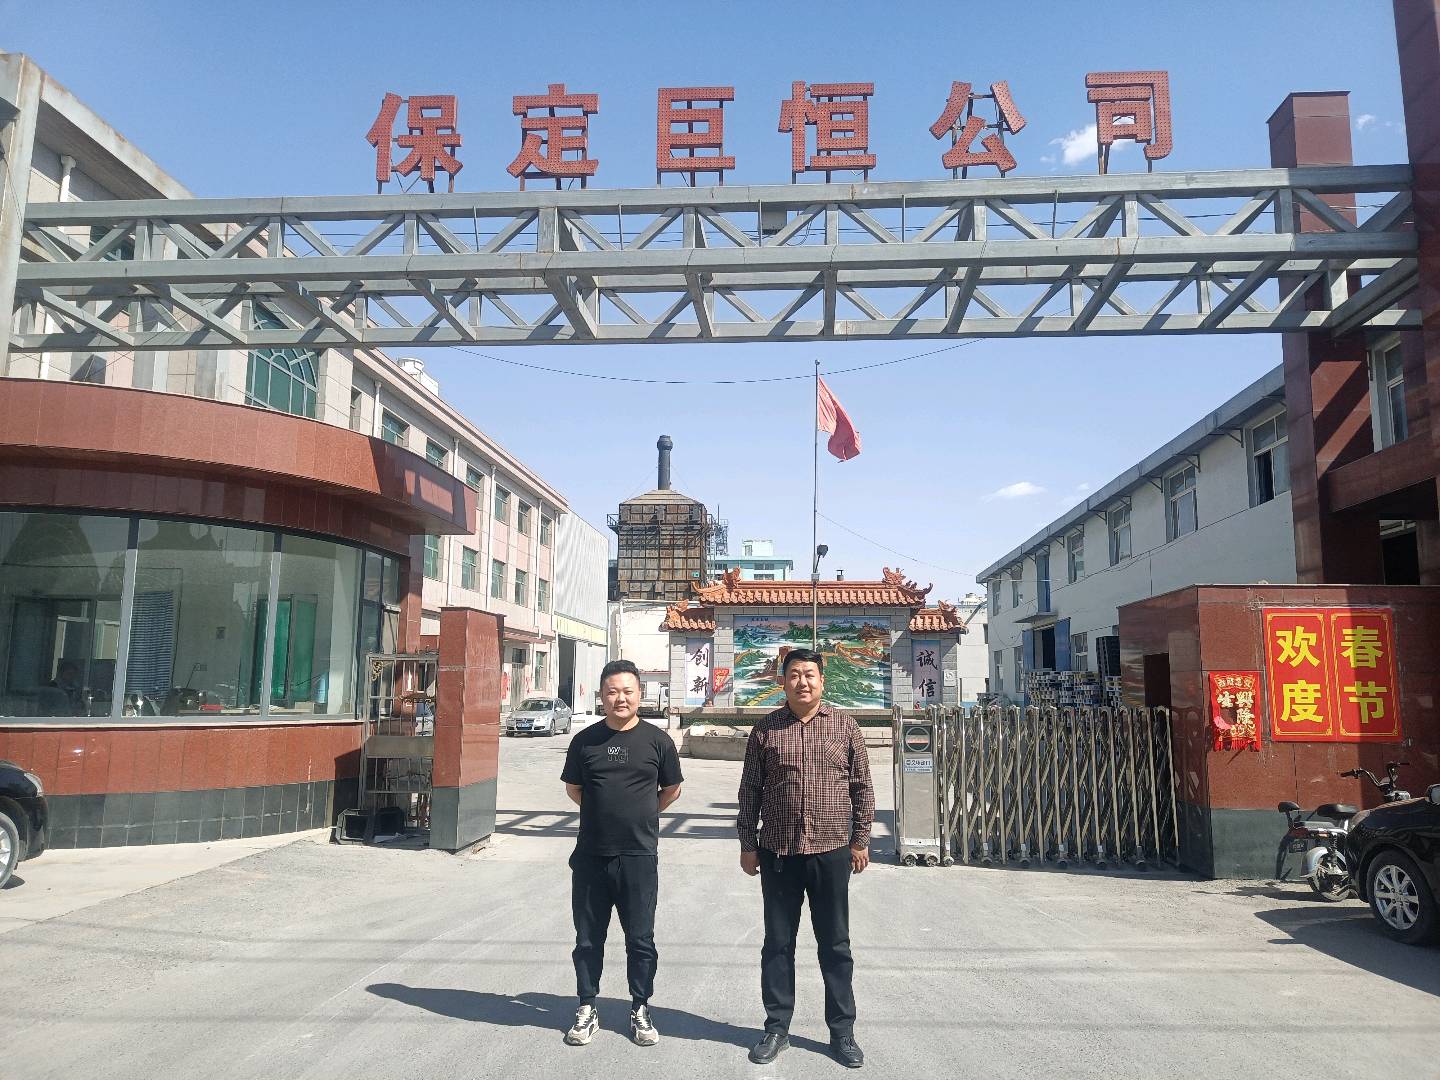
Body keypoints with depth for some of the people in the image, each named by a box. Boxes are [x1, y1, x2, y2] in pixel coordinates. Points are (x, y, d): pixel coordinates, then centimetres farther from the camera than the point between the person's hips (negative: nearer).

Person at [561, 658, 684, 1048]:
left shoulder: (657, 740, -3)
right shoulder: (585, 741, 1)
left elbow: (671, 789, 10)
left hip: (639, 858, -1)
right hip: (590, 855, 2)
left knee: (640, 939, 8)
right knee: (588, 939, 11)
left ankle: (640, 1010, 24)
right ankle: (587, 1010, 26)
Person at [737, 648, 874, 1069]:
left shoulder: (844, 726, 1)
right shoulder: (765, 729, 1)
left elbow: (862, 786, 5)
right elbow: (750, 790, 4)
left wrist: (861, 840, 3)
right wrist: (747, 844, 3)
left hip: (832, 853, 0)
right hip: (778, 853, 0)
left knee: (835, 944, 10)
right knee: (777, 943, 10)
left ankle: (842, 1031, 23)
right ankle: (777, 1028, 24)